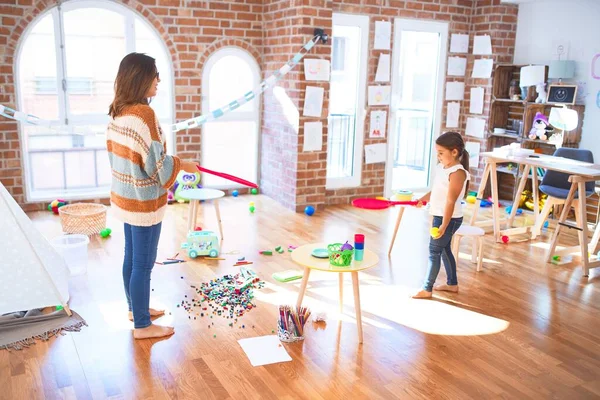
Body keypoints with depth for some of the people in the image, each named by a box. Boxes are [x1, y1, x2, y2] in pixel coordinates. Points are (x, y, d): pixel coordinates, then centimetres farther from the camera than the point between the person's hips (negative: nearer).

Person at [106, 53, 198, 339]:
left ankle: (135, 308, 37)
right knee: (143, 263, 3)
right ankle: (142, 325, 15)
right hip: (143, 201, -9)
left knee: (132, 258, 21)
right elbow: (155, 162, -22)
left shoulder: (118, 112, 5)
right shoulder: (143, 113, -22)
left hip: (124, 196, 9)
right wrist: (183, 165, -5)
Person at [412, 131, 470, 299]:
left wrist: (443, 225, -28)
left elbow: (450, 202, -25)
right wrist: (422, 199, 13)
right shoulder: (442, 168, 5)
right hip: (439, 216, 9)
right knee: (444, 249, 18)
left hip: (449, 218, -9)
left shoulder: (457, 172, -20)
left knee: (434, 251, -3)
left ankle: (427, 289, 6)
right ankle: (452, 284, 33)